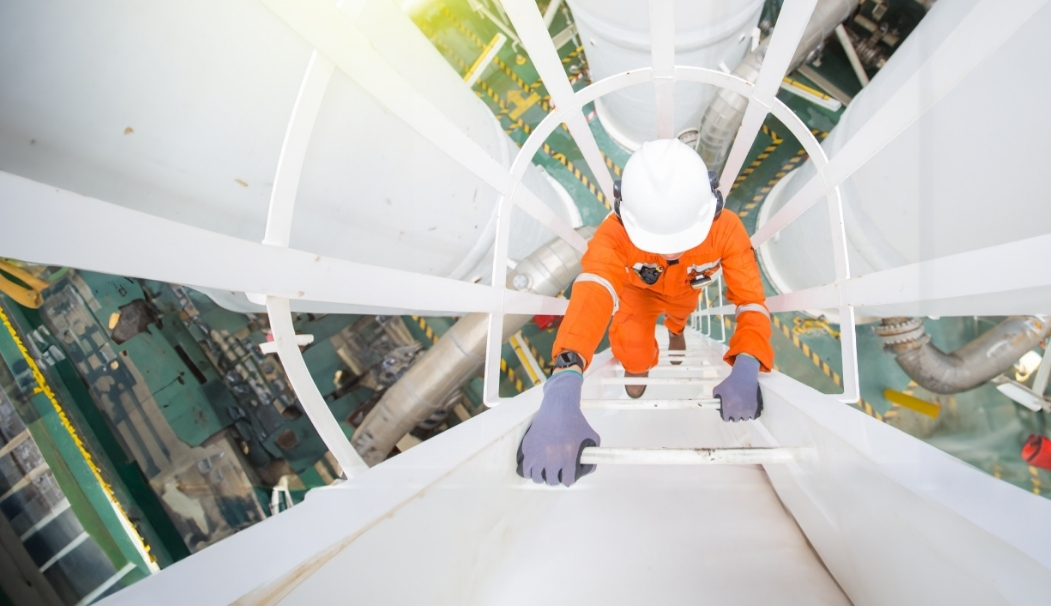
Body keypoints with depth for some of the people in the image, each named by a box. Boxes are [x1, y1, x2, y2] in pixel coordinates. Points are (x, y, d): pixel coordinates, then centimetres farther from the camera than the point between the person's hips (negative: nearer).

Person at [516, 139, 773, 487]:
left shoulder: (726, 230, -41)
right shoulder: (615, 233, -46)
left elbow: (751, 301, -40)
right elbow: (592, 295, -63)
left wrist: (745, 370, -61)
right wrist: (562, 394, -79)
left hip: (687, 289, 2)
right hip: (639, 289, -2)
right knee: (634, 357, -16)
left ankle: (676, 329, 68)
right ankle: (638, 364, 22)